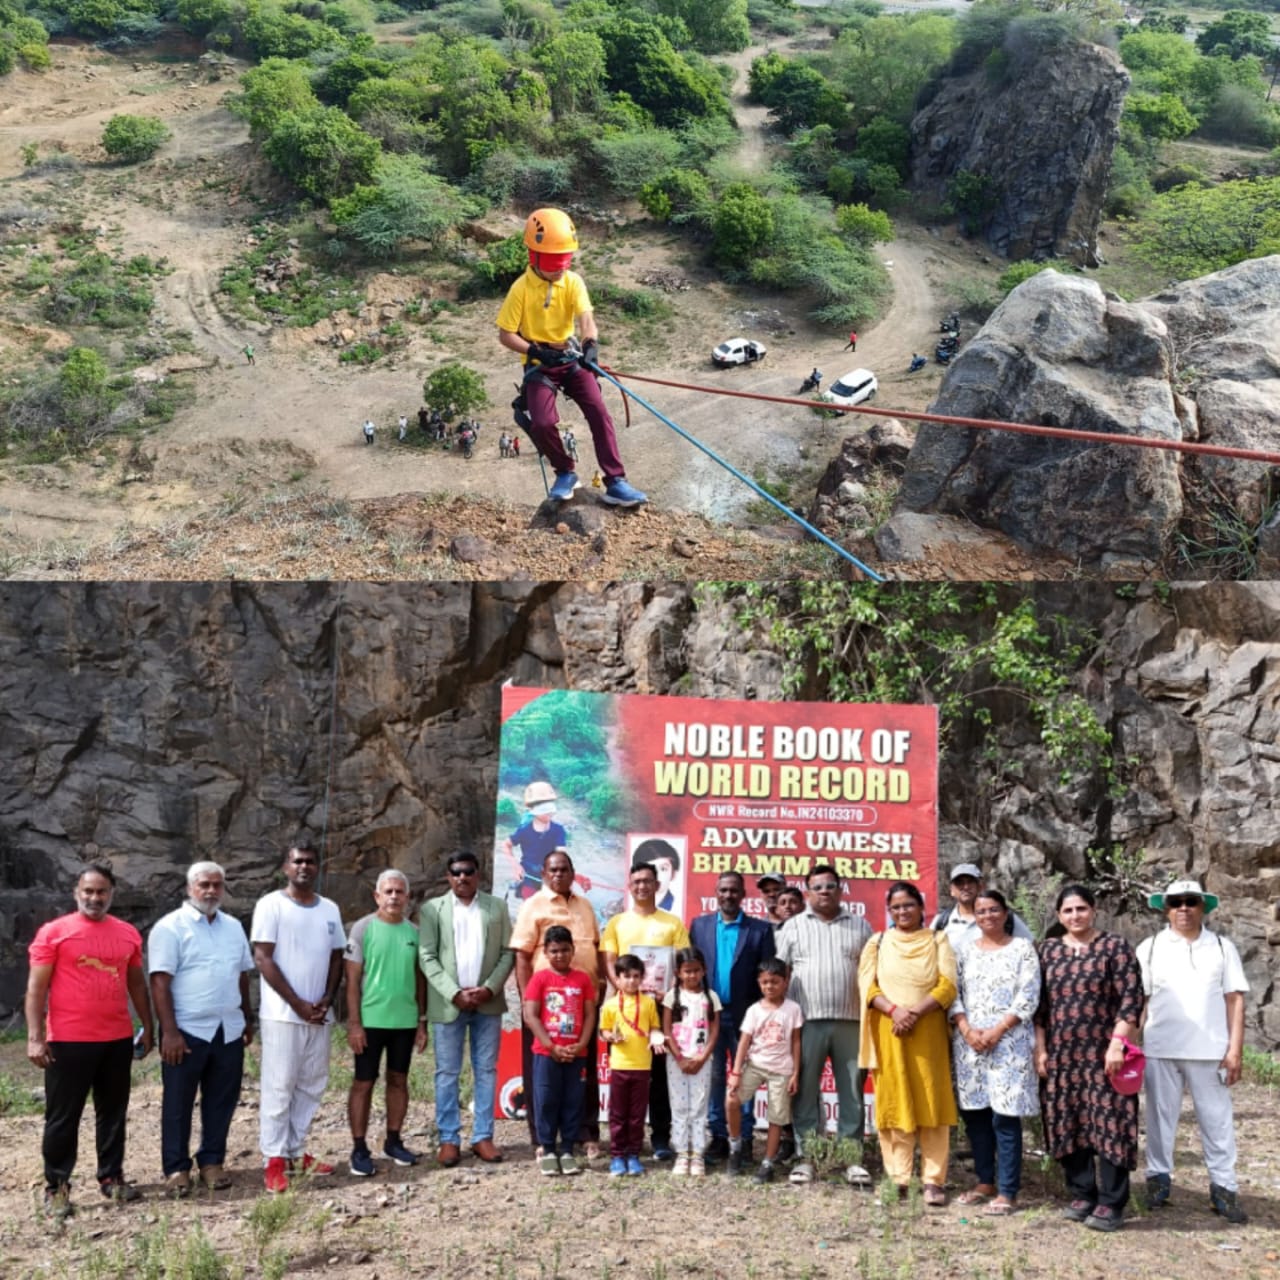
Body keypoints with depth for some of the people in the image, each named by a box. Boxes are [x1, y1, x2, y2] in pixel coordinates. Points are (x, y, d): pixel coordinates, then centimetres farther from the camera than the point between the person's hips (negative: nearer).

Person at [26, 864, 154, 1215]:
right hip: (68, 1041, -4)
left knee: (113, 1112, 13)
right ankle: (56, 1186, 14)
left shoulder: (128, 934, 7)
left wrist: (147, 1026, 14)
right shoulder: (53, 932, -6)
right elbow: (36, 988, -7)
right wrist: (34, 1037, -13)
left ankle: (112, 1177, 24)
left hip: (118, 1040, 4)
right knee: (63, 1117, 4)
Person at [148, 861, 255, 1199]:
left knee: (221, 1100, 9)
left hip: (229, 1031, 5)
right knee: (178, 1103, 3)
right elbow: (160, 982, -12)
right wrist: (169, 1031, -17)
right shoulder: (170, 927, -7)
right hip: (187, 1031, -5)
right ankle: (176, 1169, 12)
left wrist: (248, 1019, 16)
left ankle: (212, 1162, 21)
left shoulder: (234, 927, 11)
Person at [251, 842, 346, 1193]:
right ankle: (275, 1160, 2)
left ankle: (296, 1151, 18)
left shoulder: (329, 909, 10)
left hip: (319, 1014, 6)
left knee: (311, 1086, 9)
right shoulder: (271, 905, -6)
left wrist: (327, 1000, -3)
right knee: (278, 1086, -3)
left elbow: (336, 957, 14)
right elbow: (263, 959, -10)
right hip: (282, 1014, -6)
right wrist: (297, 1003, -12)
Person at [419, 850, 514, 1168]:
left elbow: (508, 953, 4)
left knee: (486, 1070, 5)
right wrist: (454, 993, -13)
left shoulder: (497, 907, 8)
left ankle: (483, 1137, 12)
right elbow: (427, 957, -3)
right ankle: (449, 1139, 9)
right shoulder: (432, 909, 4)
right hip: (447, 1003, -1)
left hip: (488, 1002, 1)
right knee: (447, 1073, 3)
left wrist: (490, 989, -10)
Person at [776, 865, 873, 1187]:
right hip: (808, 1021, -1)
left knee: (852, 1092, 4)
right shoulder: (793, 927, 7)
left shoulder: (860, 927, 11)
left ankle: (852, 1157, 11)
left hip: (851, 1021, 1)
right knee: (806, 1091, 3)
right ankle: (804, 1157, 9)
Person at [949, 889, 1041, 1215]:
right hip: (968, 1040, 4)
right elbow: (953, 994, 8)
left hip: (1009, 1041, -4)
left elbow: (1028, 997, -6)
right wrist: (967, 1030, -8)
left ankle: (1008, 1192, -2)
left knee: (1005, 1116, -7)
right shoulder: (965, 951, 12)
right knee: (975, 1113, 7)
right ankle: (985, 1181, 20)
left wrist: (997, 1031, -12)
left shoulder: (1022, 948, 1)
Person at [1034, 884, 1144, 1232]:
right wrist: (1040, 1049, 7)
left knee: (1109, 1124, -5)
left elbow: (1130, 1000, -7)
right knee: (1068, 1125, 7)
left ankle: (1111, 1203, 1)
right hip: (1061, 1056, 4)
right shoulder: (1048, 950, 11)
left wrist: (1117, 1043, -15)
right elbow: (1040, 1004, 12)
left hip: (1102, 1055, -4)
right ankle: (1082, 1195, 18)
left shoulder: (1115, 948, -1)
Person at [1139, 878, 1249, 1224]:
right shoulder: (1149, 948, 4)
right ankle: (1159, 1179, 19)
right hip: (1160, 1049, 0)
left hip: (1210, 1050, 0)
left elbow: (1234, 1000, 2)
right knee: (1160, 1117, 9)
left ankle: (1224, 1188, 11)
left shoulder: (1222, 947, 5)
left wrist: (1235, 1050, -4)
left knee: (1217, 1121, 4)